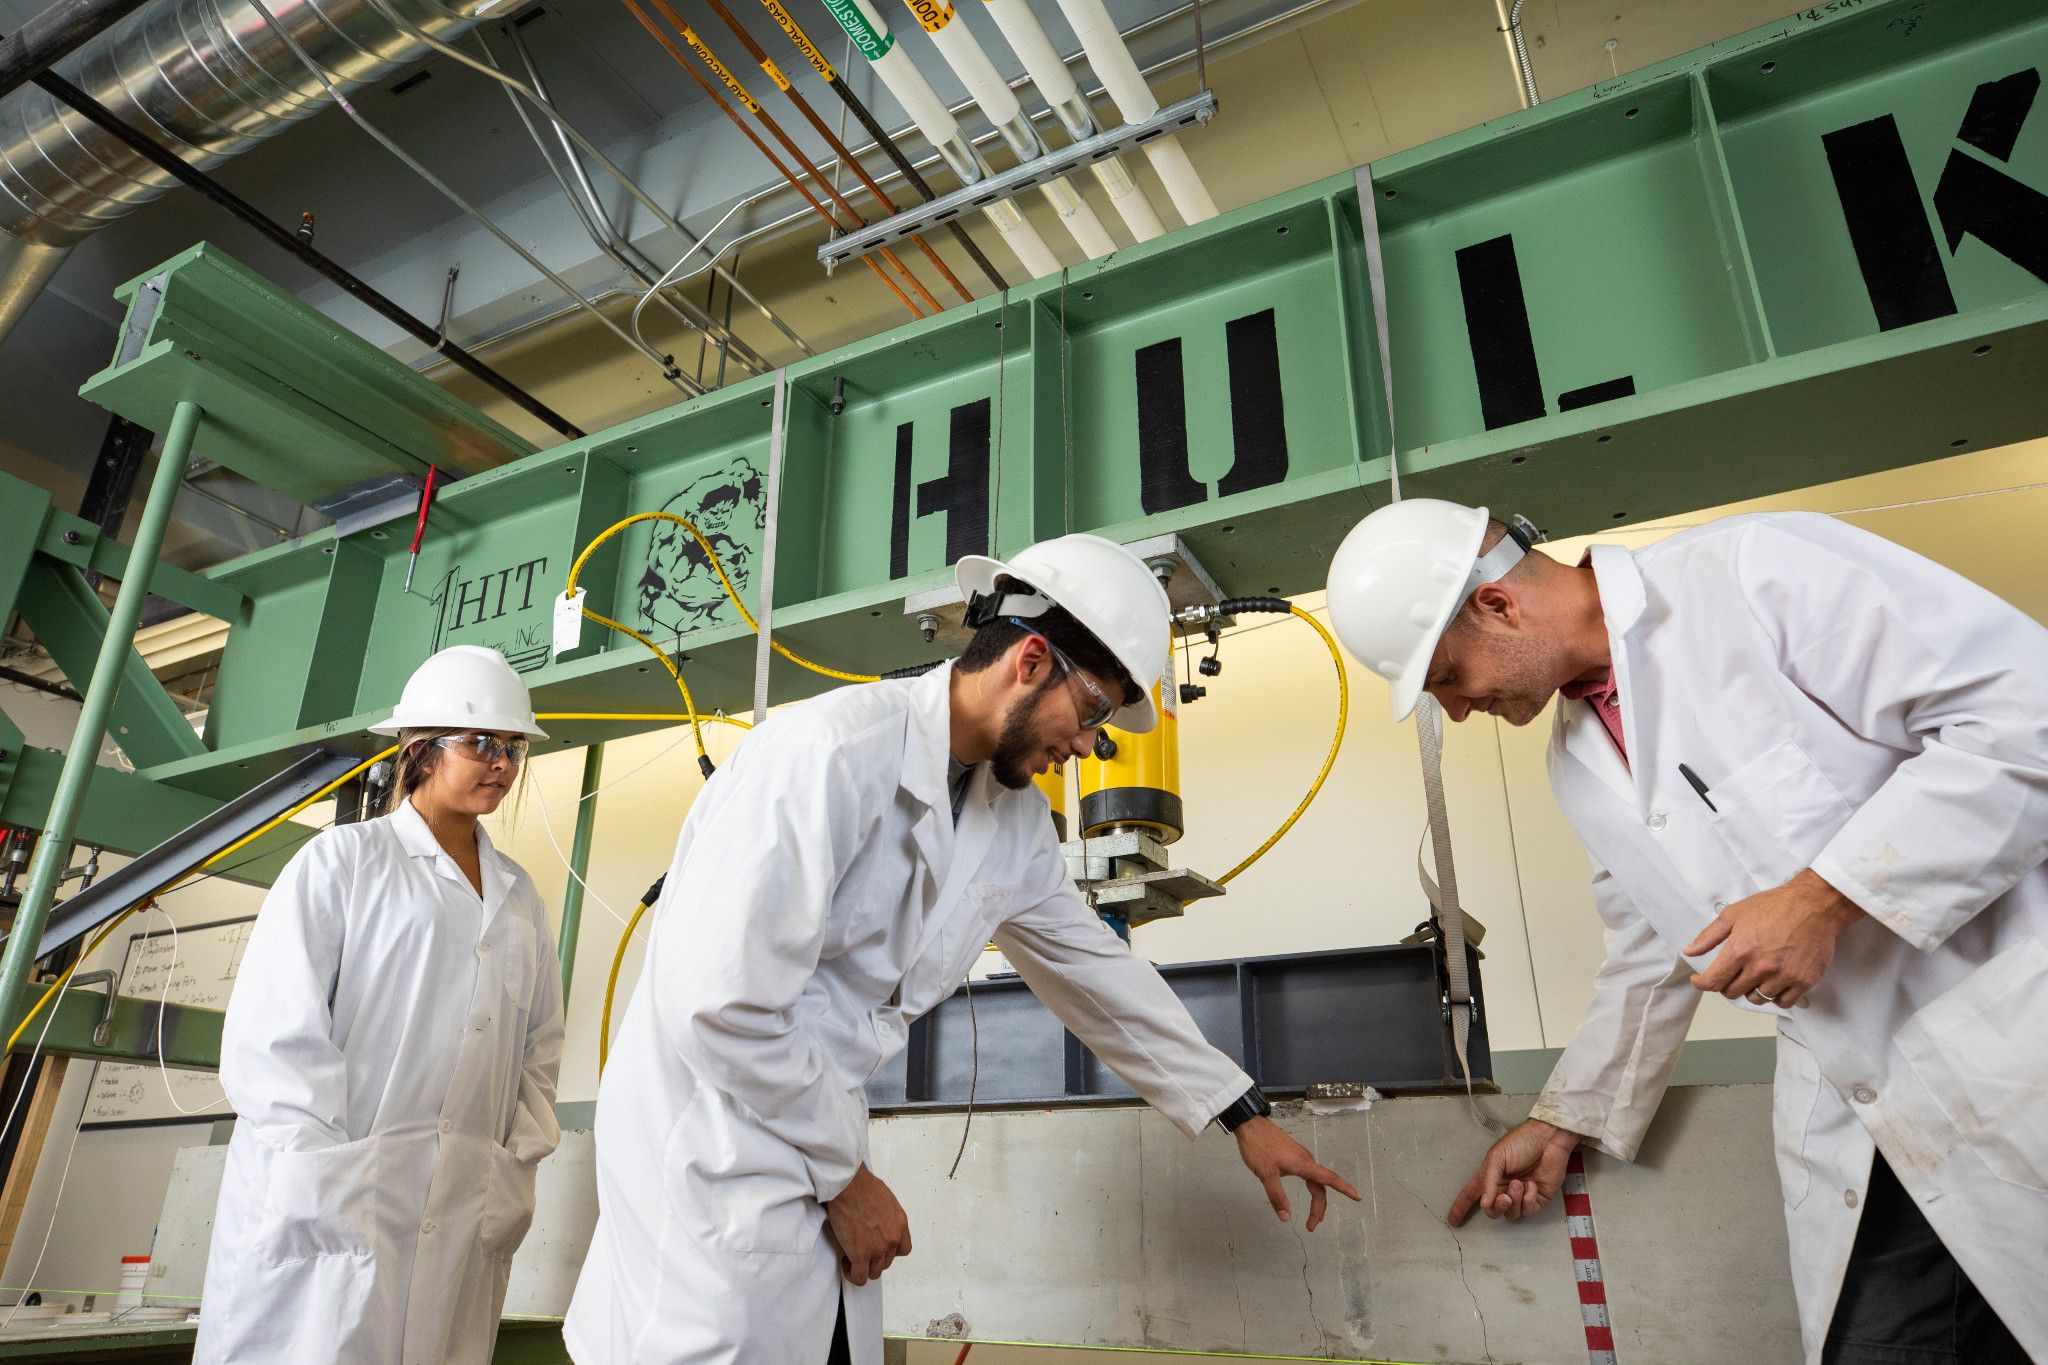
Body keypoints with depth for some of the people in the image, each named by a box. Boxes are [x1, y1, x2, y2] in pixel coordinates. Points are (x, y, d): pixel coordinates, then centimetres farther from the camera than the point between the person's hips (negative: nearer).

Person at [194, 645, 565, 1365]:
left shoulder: (519, 895, 15)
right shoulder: (341, 861, 1)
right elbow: (271, 1035, -6)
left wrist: (516, 1172, 3)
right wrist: (331, 1187, -14)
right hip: (324, 1218, -4)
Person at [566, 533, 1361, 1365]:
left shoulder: (1015, 822, 4)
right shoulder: (828, 754, -23)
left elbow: (1097, 971, 14)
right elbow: (718, 1003, -25)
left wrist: (1242, 1115, 17)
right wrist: (845, 1177, -12)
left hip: (813, 1143, 8)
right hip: (712, 1157, -7)